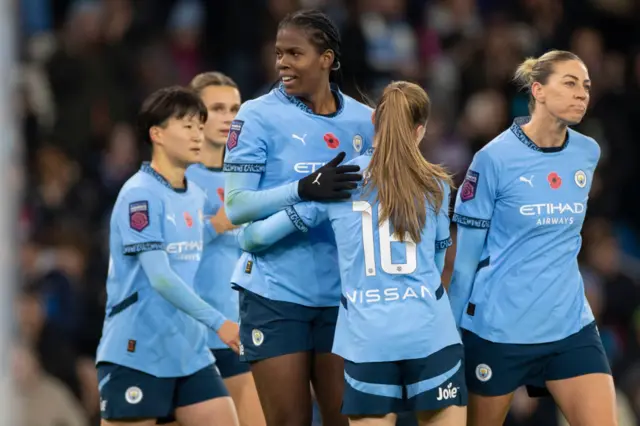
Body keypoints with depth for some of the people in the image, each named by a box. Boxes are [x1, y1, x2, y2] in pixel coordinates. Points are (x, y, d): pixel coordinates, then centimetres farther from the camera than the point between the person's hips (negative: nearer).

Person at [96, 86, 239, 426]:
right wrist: (218, 322, -25)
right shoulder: (140, 194, -13)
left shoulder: (197, 197, 13)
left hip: (191, 352, 8)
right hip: (138, 351, -8)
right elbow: (160, 278, -21)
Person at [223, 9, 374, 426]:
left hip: (341, 294, 3)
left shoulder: (363, 120, 6)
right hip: (276, 294, -3)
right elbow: (236, 206, -12)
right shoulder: (259, 116, -5)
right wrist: (303, 190, -25)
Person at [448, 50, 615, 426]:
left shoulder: (589, 153, 2)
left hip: (571, 323, 4)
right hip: (499, 325, -4)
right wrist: (453, 324, -4)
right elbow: (467, 248, -7)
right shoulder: (495, 158, -13)